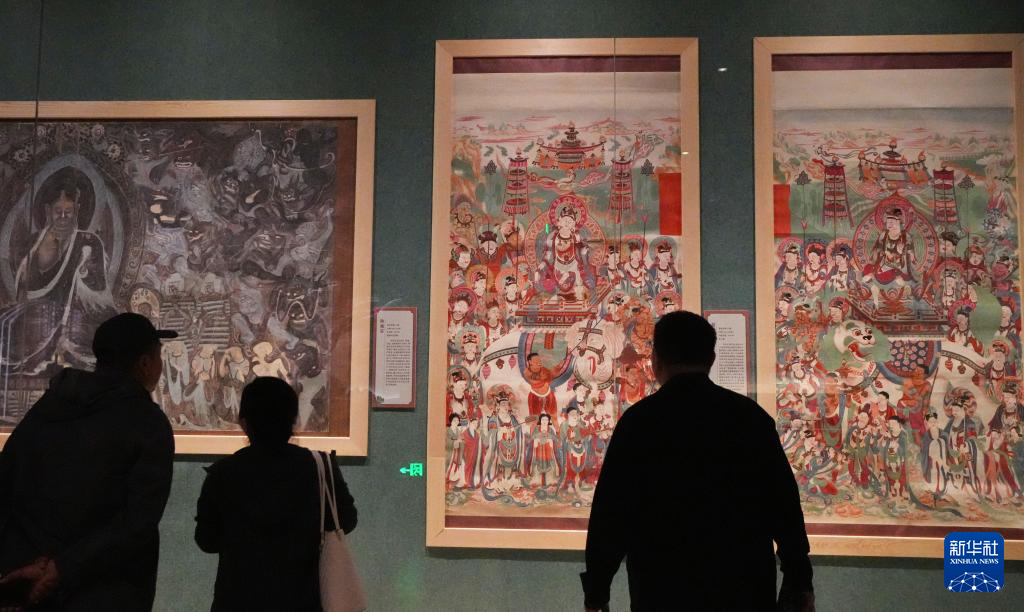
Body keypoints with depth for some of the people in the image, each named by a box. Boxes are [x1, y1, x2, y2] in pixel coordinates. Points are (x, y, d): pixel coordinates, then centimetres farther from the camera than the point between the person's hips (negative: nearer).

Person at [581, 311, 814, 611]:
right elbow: (784, 503, 1)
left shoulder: (640, 420, -9)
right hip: (746, 587, 2)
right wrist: (800, 582, 10)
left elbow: (612, 510, -9)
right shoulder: (751, 415, -1)